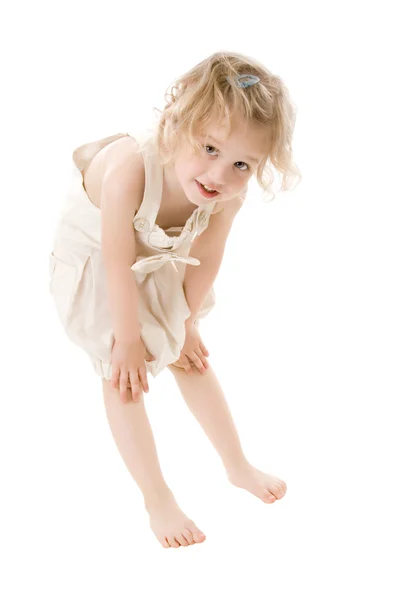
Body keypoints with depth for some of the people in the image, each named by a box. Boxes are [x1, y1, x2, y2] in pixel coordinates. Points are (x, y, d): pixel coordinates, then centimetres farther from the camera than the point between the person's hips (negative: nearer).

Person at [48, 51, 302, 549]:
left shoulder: (229, 193, -28)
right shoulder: (130, 169, -45)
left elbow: (206, 261, -10)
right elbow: (119, 265, -32)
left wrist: (186, 324, 1)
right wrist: (127, 342, -20)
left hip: (161, 259, 5)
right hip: (93, 261, -4)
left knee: (191, 358, 16)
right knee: (123, 377, -2)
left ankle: (237, 466, 33)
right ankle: (158, 502, 11)